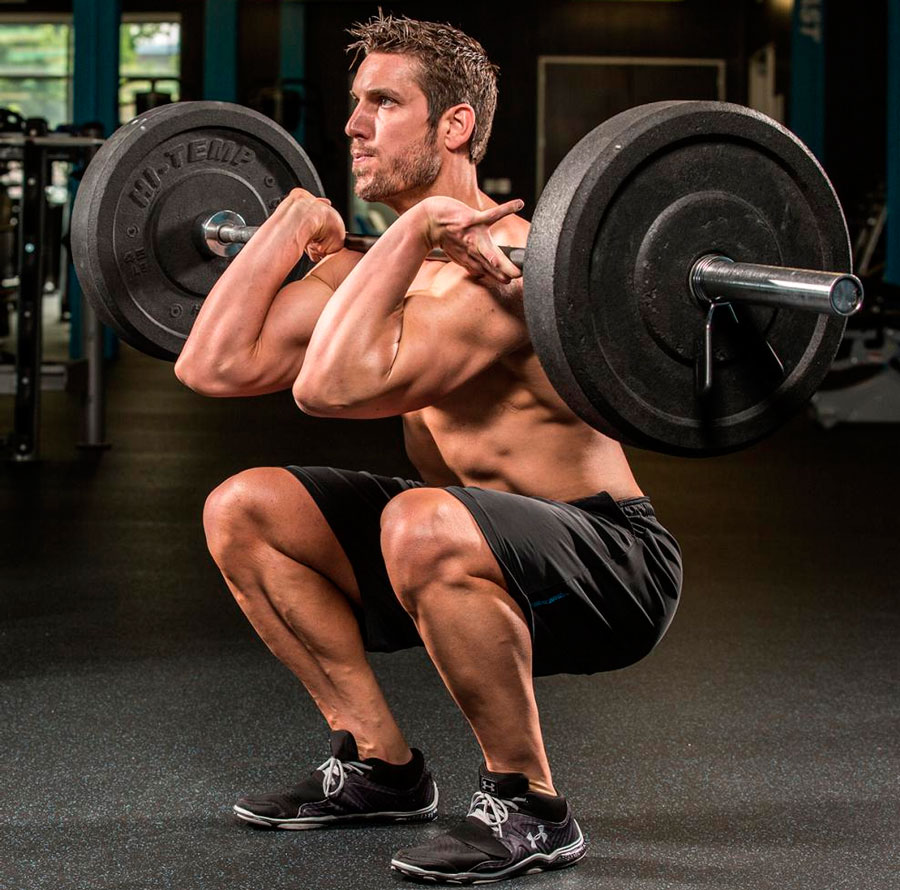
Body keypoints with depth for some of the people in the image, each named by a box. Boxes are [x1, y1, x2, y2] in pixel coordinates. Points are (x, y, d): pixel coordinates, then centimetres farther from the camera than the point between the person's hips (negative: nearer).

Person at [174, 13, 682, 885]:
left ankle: (527, 806, -17)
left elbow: (334, 385, -37)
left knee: (422, 526, -39)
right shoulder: (380, 263, 4)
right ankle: (380, 766, 12)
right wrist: (293, 223, 4)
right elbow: (213, 366, 1)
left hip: (614, 572, -9)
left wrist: (412, 232, -30)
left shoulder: (506, 260, -24)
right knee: (241, 510, 4)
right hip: (477, 554, 9)